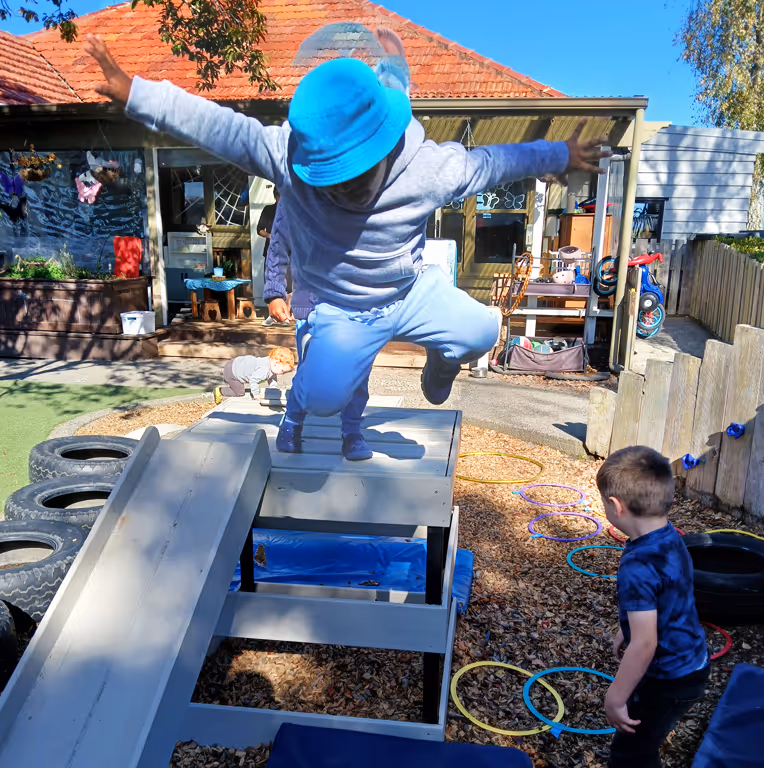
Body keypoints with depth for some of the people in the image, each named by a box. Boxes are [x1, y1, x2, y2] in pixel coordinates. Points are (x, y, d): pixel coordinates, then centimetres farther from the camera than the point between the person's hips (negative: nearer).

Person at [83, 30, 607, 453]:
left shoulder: (430, 168, -21)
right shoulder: (287, 154, -23)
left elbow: (491, 162, -6)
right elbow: (217, 126, -22)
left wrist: (561, 157, 6)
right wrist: (134, 92, -24)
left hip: (411, 292, 2)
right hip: (341, 309, -2)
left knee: (481, 330, -16)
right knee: (323, 395, -23)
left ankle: (440, 363, 22)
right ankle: (297, 410, 19)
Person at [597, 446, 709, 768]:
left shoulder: (638, 567, -33)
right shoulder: (670, 538, -5)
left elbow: (644, 645, -31)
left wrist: (615, 699, -20)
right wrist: (628, 631, 25)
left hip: (666, 681, -9)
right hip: (690, 666, 9)